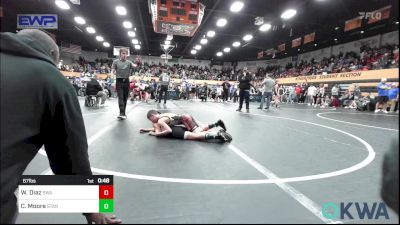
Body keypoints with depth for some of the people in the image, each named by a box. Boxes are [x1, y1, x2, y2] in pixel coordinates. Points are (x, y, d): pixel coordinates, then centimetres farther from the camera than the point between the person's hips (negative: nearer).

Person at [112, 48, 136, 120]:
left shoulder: (129, 62, 6)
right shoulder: (116, 62, 3)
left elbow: (135, 66, -12)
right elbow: (113, 72, 4)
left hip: (126, 81, 2)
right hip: (119, 81, -2)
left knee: (125, 98, 8)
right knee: (120, 97, -9)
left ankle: (123, 112, 19)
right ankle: (122, 113, -14)